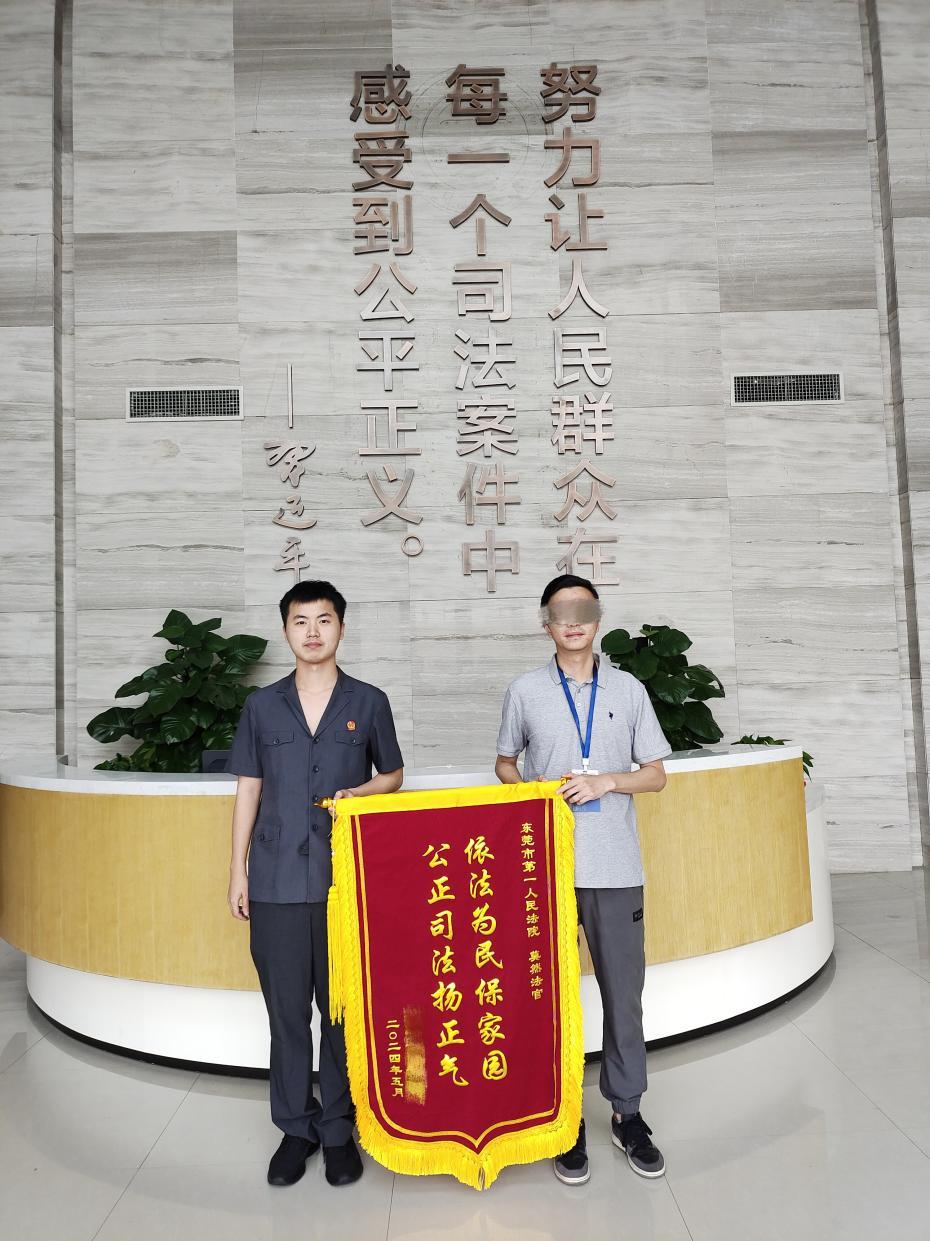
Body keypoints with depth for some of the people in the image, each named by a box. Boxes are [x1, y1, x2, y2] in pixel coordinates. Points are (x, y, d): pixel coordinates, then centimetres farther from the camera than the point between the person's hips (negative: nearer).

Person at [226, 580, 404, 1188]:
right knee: (287, 1009, 10)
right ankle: (295, 1128, 27)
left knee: (343, 1007, 7)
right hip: (277, 881, 1)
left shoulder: (369, 701, 4)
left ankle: (338, 1130, 25)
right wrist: (238, 871, 7)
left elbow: (394, 775, 12)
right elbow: (248, 790, 10)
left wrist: (361, 791, -9)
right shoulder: (262, 705, 7)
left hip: (346, 879, -1)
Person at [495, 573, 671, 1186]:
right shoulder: (525, 691, 5)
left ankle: (628, 1113, 27)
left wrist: (606, 781, -11)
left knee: (624, 992, 8)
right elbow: (505, 763, 14)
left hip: (615, 866, 1)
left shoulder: (629, 689, 5)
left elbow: (656, 774, 7)